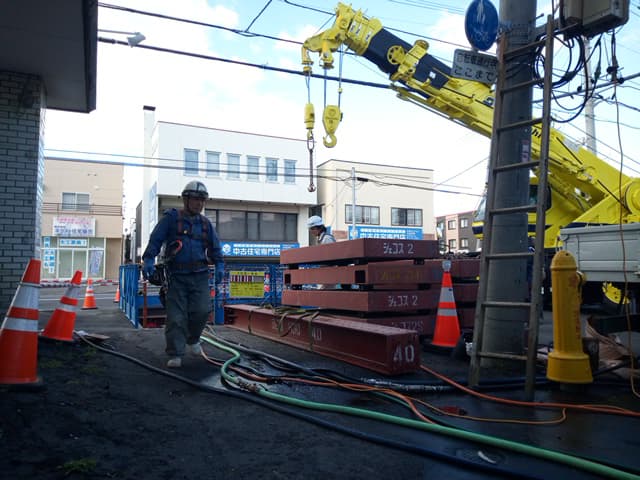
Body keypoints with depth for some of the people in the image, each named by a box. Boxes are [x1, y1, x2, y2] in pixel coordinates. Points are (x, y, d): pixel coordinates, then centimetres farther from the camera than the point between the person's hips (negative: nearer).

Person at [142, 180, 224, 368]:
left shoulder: (205, 223, 14)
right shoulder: (171, 218, 2)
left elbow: (215, 247, 17)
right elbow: (155, 240, -3)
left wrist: (219, 265, 4)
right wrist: (148, 260, -15)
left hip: (199, 275, 3)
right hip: (176, 275, -3)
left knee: (202, 310, -9)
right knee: (176, 317, -3)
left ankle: (192, 339, 20)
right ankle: (175, 355, 7)